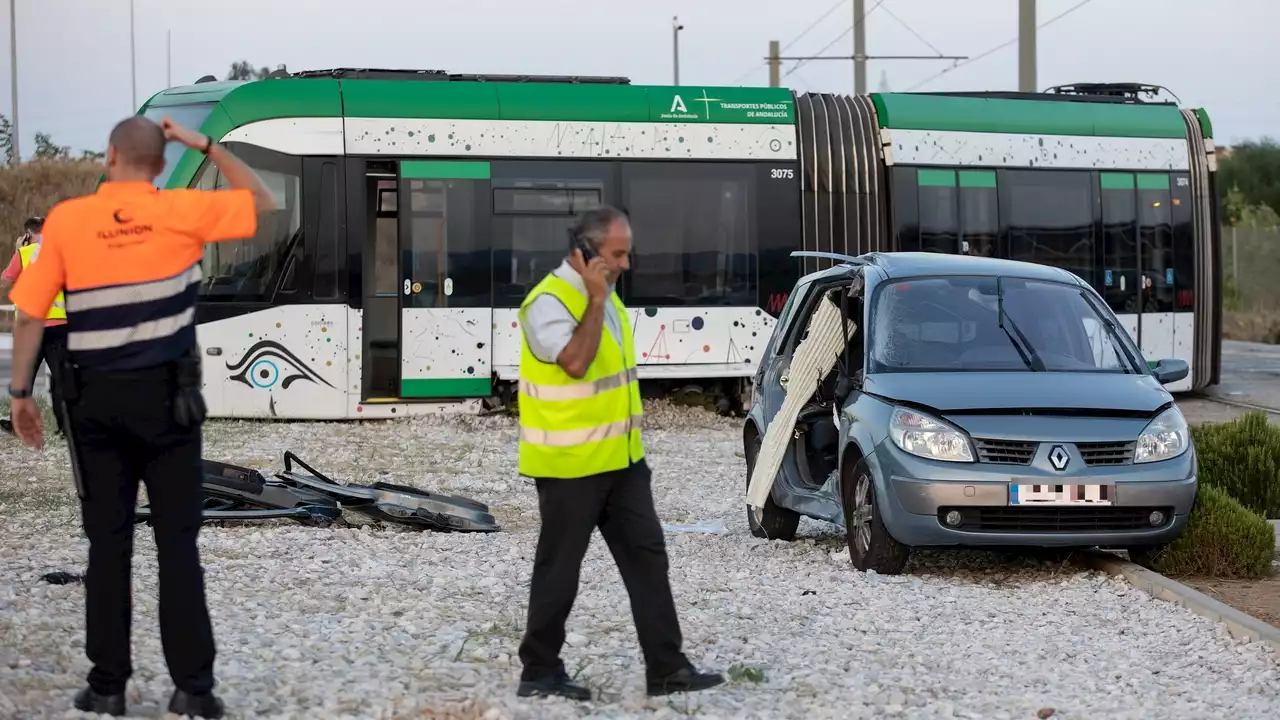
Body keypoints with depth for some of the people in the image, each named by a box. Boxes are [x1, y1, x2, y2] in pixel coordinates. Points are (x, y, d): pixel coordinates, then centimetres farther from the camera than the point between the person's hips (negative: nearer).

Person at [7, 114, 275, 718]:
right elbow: (263, 204, 9)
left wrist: (20, 391, 6)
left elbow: (29, 312, -3)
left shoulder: (65, 219, -3)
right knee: (177, 543, 3)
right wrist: (207, 147, 10)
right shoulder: (180, 212, -5)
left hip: (96, 398, 1)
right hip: (167, 395, -1)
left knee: (108, 543, 7)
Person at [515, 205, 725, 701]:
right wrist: (596, 299, -25)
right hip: (569, 466, -8)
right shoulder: (549, 302, -17)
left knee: (647, 556, 6)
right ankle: (540, 673, 14)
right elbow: (575, 362, -32)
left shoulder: (604, 294, 11)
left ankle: (667, 669, 10)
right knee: (560, 569, 2)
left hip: (621, 459, 8)